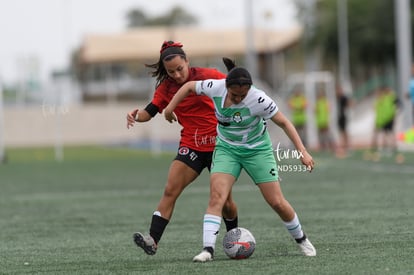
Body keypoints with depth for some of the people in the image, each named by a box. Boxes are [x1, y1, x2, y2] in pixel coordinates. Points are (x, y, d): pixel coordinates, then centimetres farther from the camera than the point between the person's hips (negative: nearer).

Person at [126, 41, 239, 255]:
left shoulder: (207, 76, -7)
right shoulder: (166, 88, 1)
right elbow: (150, 112, -6)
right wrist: (136, 116, -27)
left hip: (219, 144, -2)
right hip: (191, 147, 2)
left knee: (224, 198, 5)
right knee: (170, 191, -15)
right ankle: (152, 240, -22)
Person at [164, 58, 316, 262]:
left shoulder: (259, 100, -28)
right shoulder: (216, 88, -21)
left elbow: (284, 123, -18)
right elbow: (190, 86, -1)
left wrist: (302, 151, -22)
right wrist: (170, 107, 0)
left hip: (257, 150, -2)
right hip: (226, 148, 2)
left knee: (277, 202, -1)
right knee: (216, 196, -19)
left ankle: (302, 240, 23)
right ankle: (208, 249, -22)